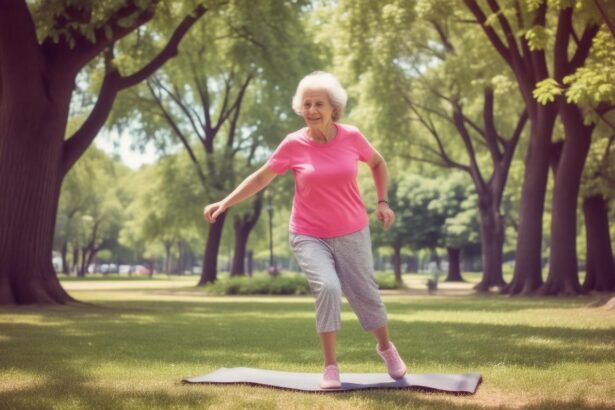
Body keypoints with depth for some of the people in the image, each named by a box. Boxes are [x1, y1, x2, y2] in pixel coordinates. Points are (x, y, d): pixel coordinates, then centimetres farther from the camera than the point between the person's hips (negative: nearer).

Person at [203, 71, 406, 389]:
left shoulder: (351, 137, -9)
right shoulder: (293, 144, -12)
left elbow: (378, 163, 11)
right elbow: (261, 177, -1)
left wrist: (382, 202, 3)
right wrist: (225, 202, -7)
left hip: (351, 234, 2)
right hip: (309, 236, -1)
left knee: (364, 294, 9)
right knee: (327, 288, -23)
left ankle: (386, 347, 39)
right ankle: (330, 366, -6)